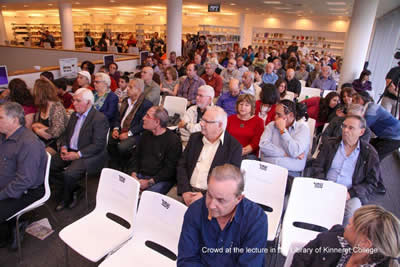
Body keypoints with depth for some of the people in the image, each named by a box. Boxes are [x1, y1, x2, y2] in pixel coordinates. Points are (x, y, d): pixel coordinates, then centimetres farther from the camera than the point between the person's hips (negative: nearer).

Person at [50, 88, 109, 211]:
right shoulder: (74, 115, 13)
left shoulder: (100, 118, -14)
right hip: (70, 151, 9)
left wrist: (77, 154, -22)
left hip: (89, 155, -8)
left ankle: (65, 198, 5)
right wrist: (64, 147, 0)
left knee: (69, 173, -28)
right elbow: (66, 133, 20)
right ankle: (74, 189, 9)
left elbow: (98, 145, -19)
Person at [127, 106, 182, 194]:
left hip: (161, 180, -6)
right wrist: (133, 174, 0)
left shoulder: (173, 140, -9)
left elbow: (170, 169, -12)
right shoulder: (146, 134, 15)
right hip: (140, 176, 6)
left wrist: (149, 182, -16)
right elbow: (136, 156, 17)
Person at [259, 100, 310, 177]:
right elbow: (263, 146, -5)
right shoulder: (271, 125, 10)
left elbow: (295, 152, -13)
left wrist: (282, 129, -8)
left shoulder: (302, 128, 2)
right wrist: (286, 154, -9)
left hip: (290, 172, -2)